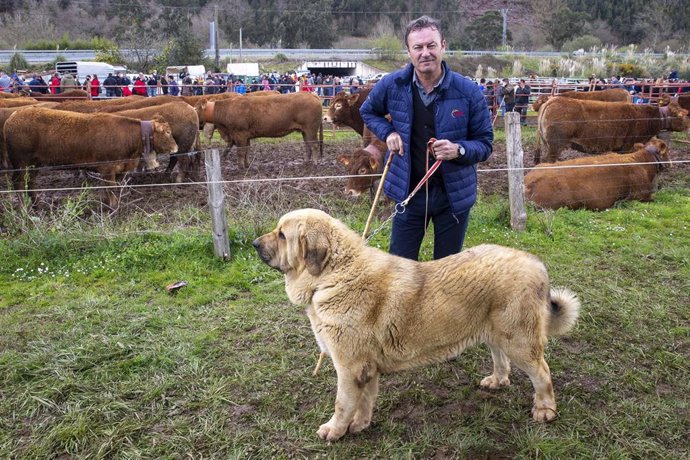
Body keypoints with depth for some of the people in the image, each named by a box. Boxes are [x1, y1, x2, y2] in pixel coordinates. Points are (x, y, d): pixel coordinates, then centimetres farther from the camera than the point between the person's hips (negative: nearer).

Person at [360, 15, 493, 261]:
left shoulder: (468, 91, -12)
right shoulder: (391, 85, -8)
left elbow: (485, 142, -5)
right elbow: (368, 112, 14)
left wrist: (459, 150, -26)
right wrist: (388, 132, -5)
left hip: (453, 194, 0)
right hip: (409, 191, 1)